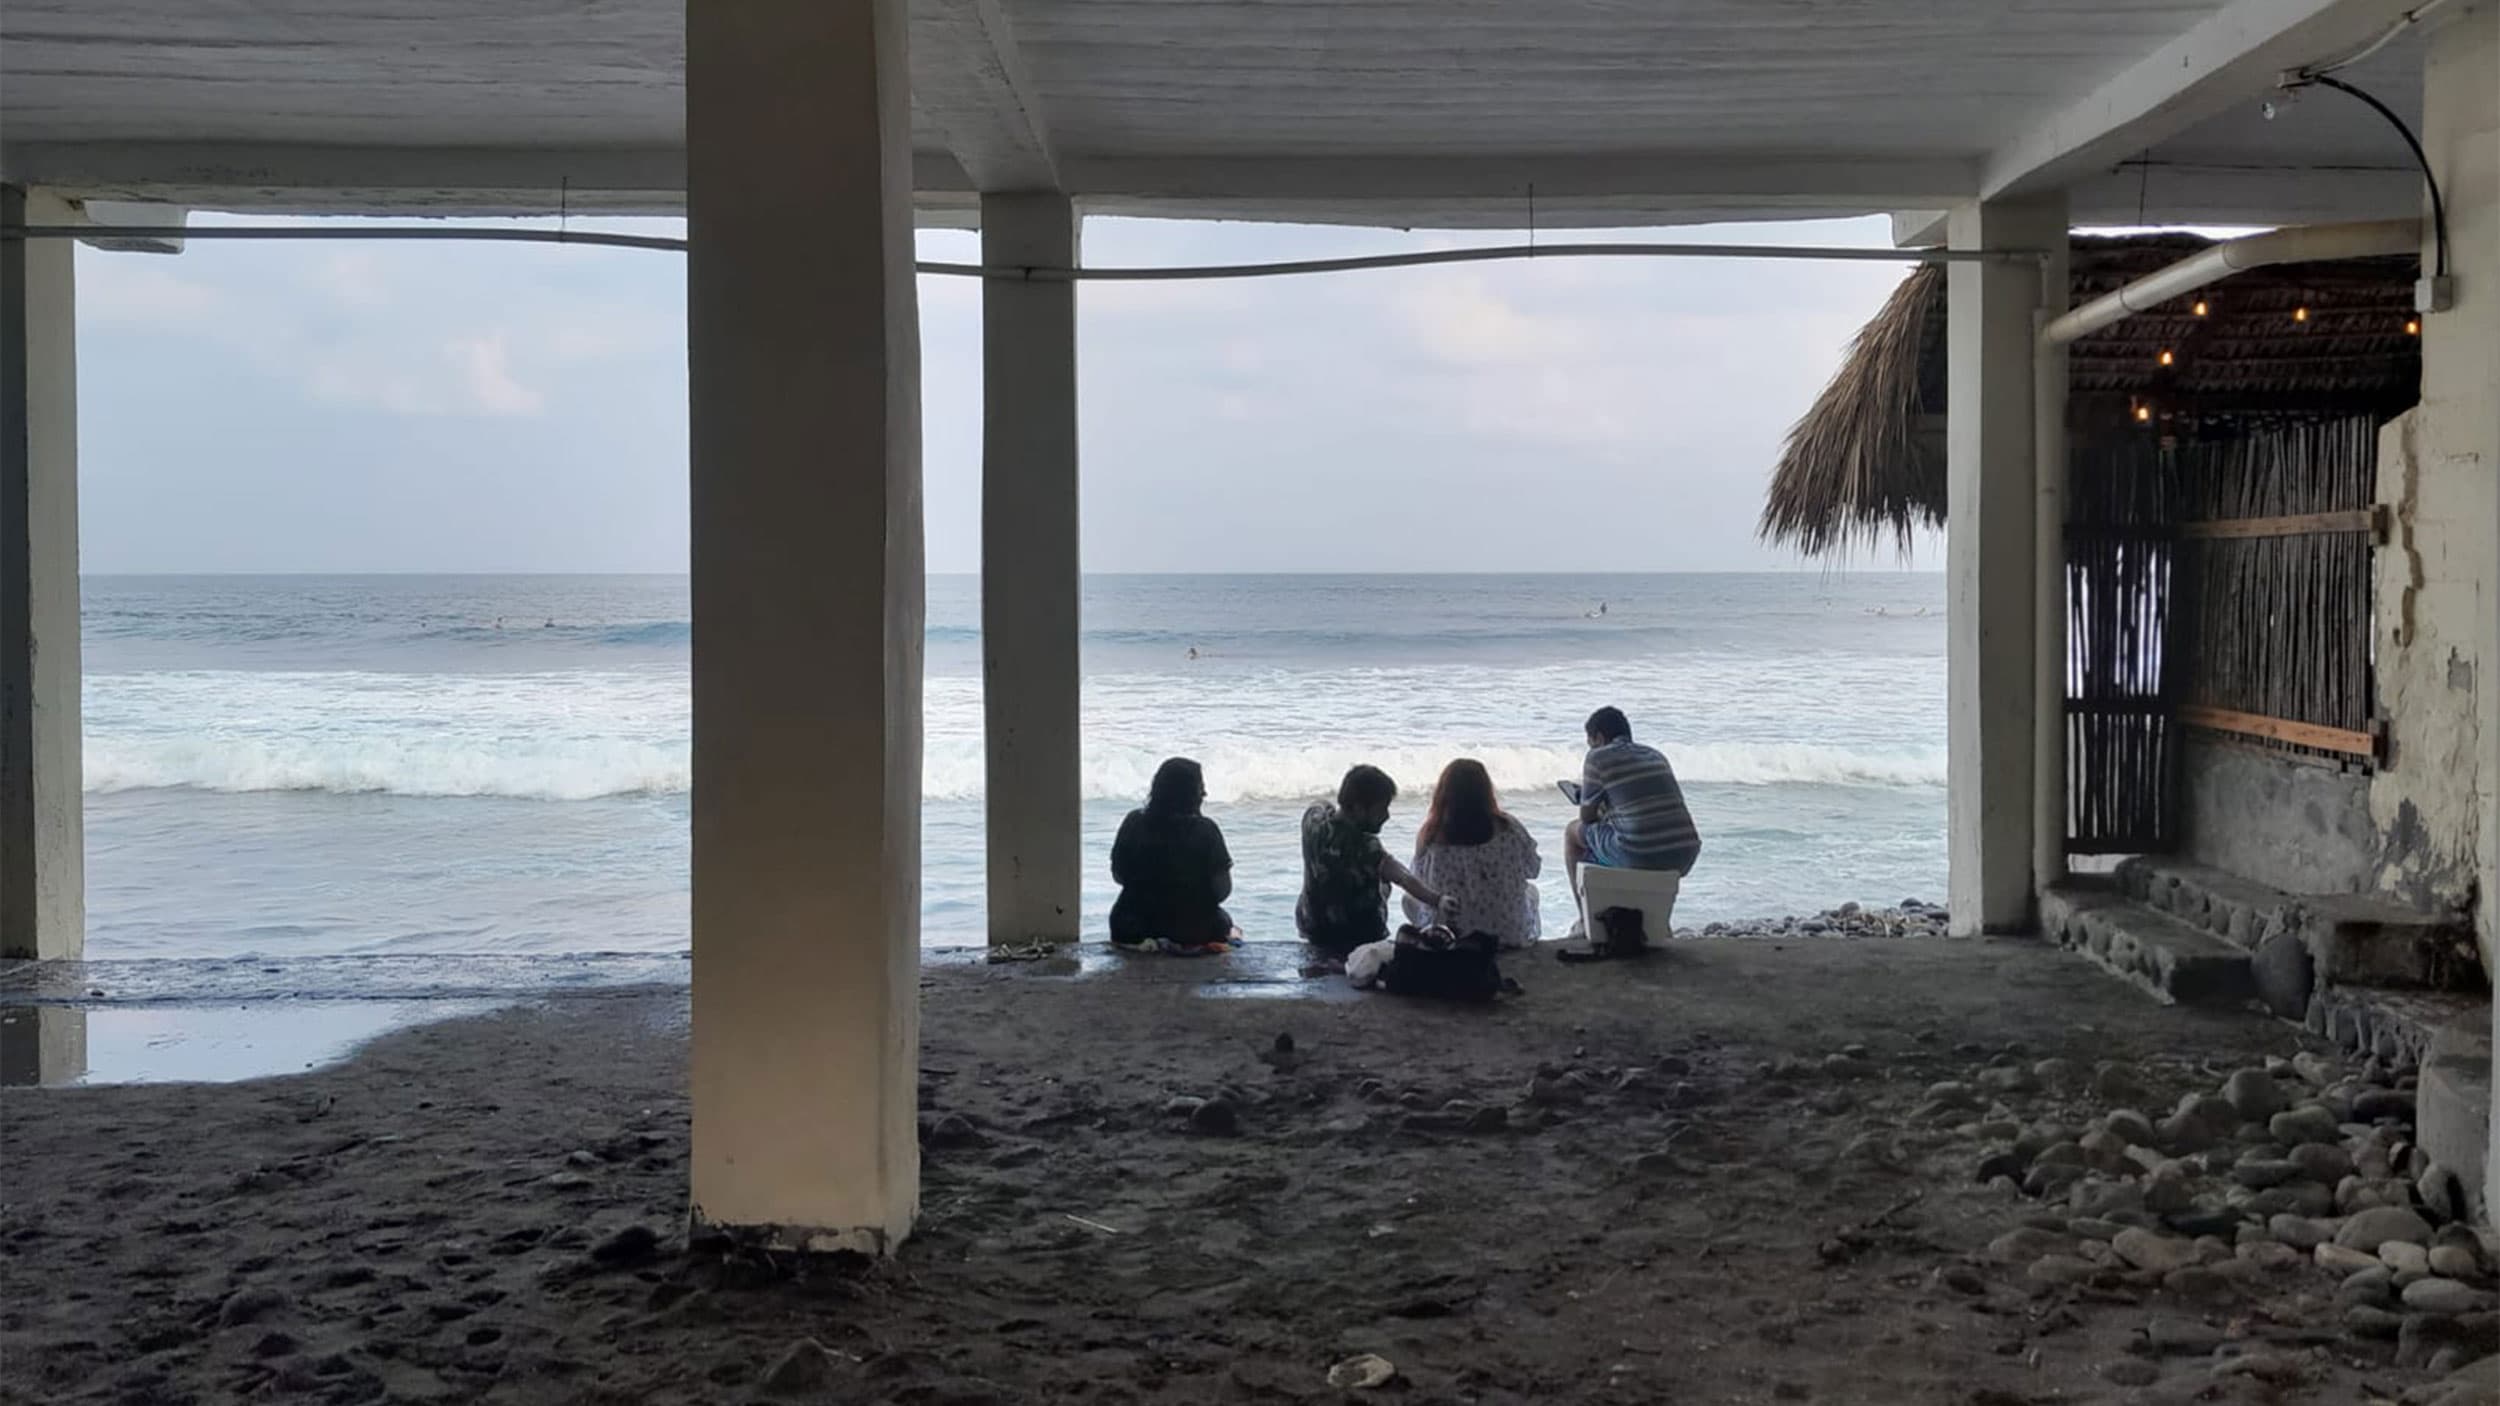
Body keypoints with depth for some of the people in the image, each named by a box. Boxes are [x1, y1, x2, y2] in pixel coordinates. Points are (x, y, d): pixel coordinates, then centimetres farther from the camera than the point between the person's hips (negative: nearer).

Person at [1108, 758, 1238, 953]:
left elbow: (1118, 876, 3)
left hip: (1134, 930, 2)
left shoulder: (1134, 822, -8)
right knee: (1222, 920, 30)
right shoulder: (1204, 830, -16)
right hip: (1193, 930, -2)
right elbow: (1222, 890, -11)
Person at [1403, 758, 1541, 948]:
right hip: (1510, 936, 0)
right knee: (1530, 890, 33)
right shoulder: (1509, 830, -16)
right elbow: (1533, 869, 1)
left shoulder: (1429, 837, -17)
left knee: (1409, 899, 30)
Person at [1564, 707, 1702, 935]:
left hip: (1641, 856, -6)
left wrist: (1602, 813, 31)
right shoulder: (1656, 756, 21)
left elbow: (1587, 817, 8)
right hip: (1684, 859, 6)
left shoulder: (1598, 758, 2)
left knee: (1572, 831, 19)